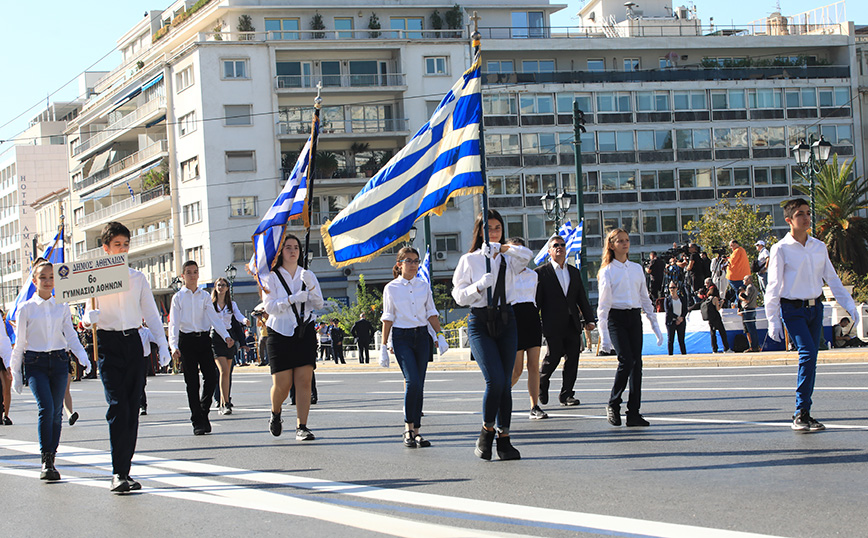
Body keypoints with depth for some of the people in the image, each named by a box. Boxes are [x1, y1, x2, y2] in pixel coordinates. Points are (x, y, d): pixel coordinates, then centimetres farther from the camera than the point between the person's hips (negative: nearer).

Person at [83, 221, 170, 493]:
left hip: (133, 341, 3)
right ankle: (118, 472, -15)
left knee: (133, 408, 1)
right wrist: (91, 317, -20)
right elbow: (89, 314, 4)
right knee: (118, 406, -14)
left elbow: (151, 313, 15)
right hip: (108, 342, -3)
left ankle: (125, 470, 7)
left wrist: (163, 345, 6)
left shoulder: (138, 278, 14)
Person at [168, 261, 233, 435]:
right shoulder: (178, 297, 4)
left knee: (211, 377, -6)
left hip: (204, 338, 2)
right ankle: (197, 422, 3)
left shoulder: (205, 296, 11)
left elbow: (214, 317, 3)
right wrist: (174, 346, -16)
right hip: (187, 340, -2)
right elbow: (174, 323, -3)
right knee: (192, 382, -2)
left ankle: (204, 412, 16)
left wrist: (226, 336, -13)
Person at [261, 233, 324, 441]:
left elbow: (319, 304, 3)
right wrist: (293, 298, -21)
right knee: (282, 383, -5)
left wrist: (310, 287, -15)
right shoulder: (272, 277, 2)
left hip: (305, 332, 2)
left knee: (304, 381, -7)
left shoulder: (308, 275, 11)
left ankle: (302, 427, -4)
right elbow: (270, 307, -9)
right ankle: (275, 414, 25)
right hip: (280, 333, -2)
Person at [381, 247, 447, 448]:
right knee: (413, 381, -18)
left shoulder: (424, 286, 9)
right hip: (401, 337, -3)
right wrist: (384, 346, 2)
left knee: (418, 385, 2)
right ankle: (408, 427, -4)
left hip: (422, 336, 3)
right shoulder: (391, 288, 1)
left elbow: (432, 314, 12)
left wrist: (440, 336, 2)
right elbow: (388, 318, 3)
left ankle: (416, 431, 7)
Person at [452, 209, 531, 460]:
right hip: (480, 322, -3)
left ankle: (503, 440, 8)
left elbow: (526, 255, -12)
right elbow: (459, 296, 0)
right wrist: (479, 286, -16)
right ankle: (486, 433, 3)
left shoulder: (508, 259, 11)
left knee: (505, 383, 3)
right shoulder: (469, 260, 5)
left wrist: (501, 248, -22)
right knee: (495, 380, -16)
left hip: (505, 321, 3)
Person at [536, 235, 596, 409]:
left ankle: (567, 394, 8)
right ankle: (542, 382, 25)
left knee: (572, 359, 1)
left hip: (573, 324, 4)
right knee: (553, 356, -3)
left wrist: (589, 319, 10)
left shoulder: (574, 272, 17)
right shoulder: (542, 272, 1)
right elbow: (536, 300, -2)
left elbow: (582, 298, 17)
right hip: (553, 324, -4)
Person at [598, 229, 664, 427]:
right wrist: (603, 333, -10)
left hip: (634, 318, 4)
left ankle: (634, 412, 1)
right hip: (616, 318, -4)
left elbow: (645, 299, 17)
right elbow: (603, 304, -3)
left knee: (637, 362, -2)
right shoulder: (607, 271, 0)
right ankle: (613, 404, 2)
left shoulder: (637, 269, 13)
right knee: (626, 360, -17)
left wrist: (655, 326, 12)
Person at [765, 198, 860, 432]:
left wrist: (849, 305, 11)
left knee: (809, 359, 6)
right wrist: (773, 320, -9)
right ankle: (801, 415, -18)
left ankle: (802, 415, 14)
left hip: (815, 307, 5)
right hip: (792, 309, -5)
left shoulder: (819, 247, 9)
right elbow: (773, 286, -6)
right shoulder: (780, 249, -6)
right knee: (808, 354, -20)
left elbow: (832, 279, 17)